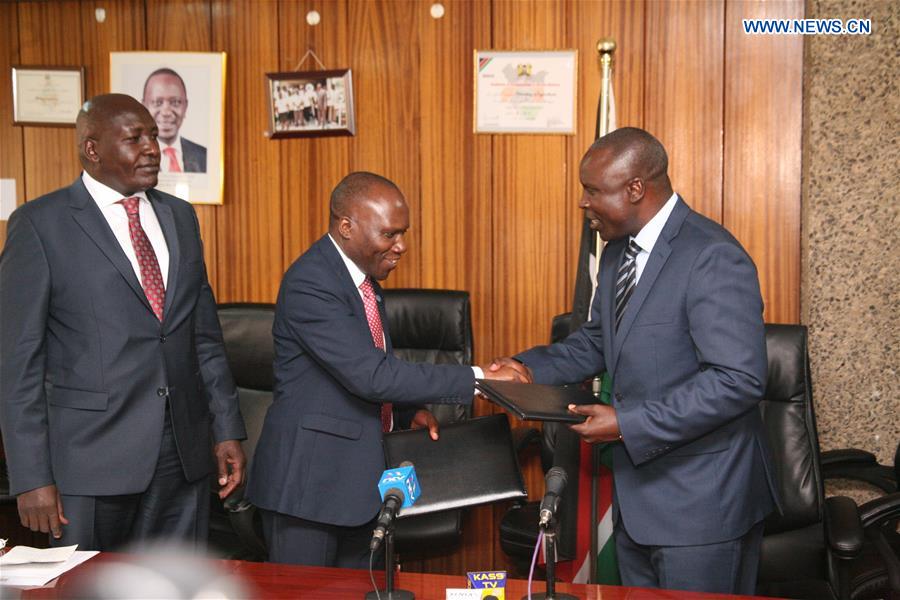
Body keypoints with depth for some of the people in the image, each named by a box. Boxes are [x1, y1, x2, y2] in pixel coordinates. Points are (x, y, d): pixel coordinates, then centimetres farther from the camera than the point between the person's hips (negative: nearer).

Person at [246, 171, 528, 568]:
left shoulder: (362, 275, 8)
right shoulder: (310, 283, -21)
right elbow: (370, 375, -28)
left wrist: (408, 411, 2)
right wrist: (476, 379, -25)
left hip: (357, 476, 9)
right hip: (309, 479, -9)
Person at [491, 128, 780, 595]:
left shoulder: (713, 259, -21)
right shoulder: (618, 252, 8)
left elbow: (739, 380, -26)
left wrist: (628, 423, -25)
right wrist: (530, 367, 1)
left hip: (701, 502, -8)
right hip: (637, 491, 9)